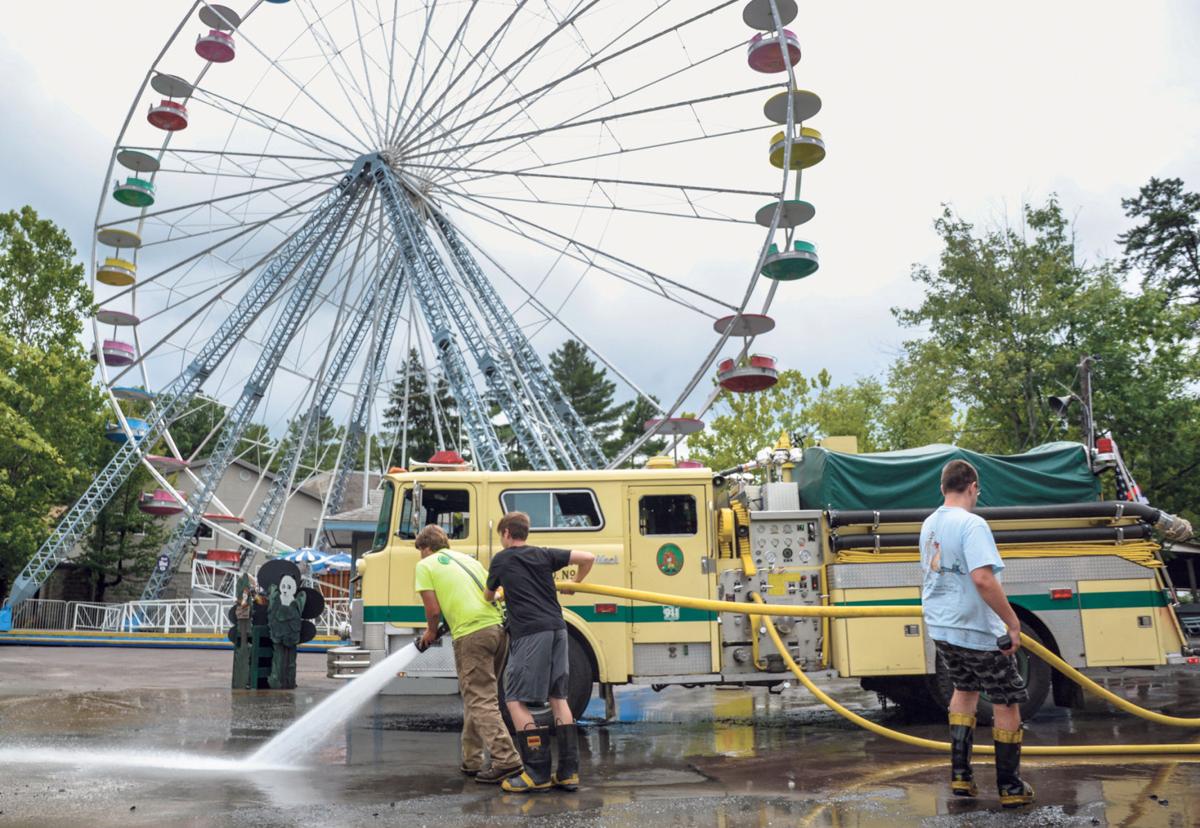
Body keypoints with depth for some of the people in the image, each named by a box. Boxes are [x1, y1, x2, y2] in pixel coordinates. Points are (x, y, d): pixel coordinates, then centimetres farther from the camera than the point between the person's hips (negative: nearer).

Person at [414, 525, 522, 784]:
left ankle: (506, 760, -12)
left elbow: (433, 609, -2)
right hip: (498, 628, 7)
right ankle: (471, 761, 24)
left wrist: (431, 632, 19)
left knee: (481, 701, -4)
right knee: (476, 696, 18)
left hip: (471, 634, -7)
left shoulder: (425, 565, 7)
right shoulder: (469, 559, 25)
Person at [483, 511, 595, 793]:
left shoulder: (501, 560, 9)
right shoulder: (544, 555, 16)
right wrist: (576, 582, 29)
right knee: (558, 697, 13)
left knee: (515, 700, 1)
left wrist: (497, 598, 50)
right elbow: (588, 558, 9)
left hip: (529, 634, -5)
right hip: (557, 630, 5)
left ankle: (538, 773, -2)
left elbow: (489, 595, 25)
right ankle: (569, 771, 11)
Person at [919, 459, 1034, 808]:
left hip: (940, 627, 8)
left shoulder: (929, 524, 6)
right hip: (977, 632, -8)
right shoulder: (972, 524, -19)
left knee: (965, 688, 27)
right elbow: (982, 578, -30)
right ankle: (1011, 788, 20)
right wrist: (1013, 622, -23)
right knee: (1007, 703, 10)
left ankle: (960, 774, 24)